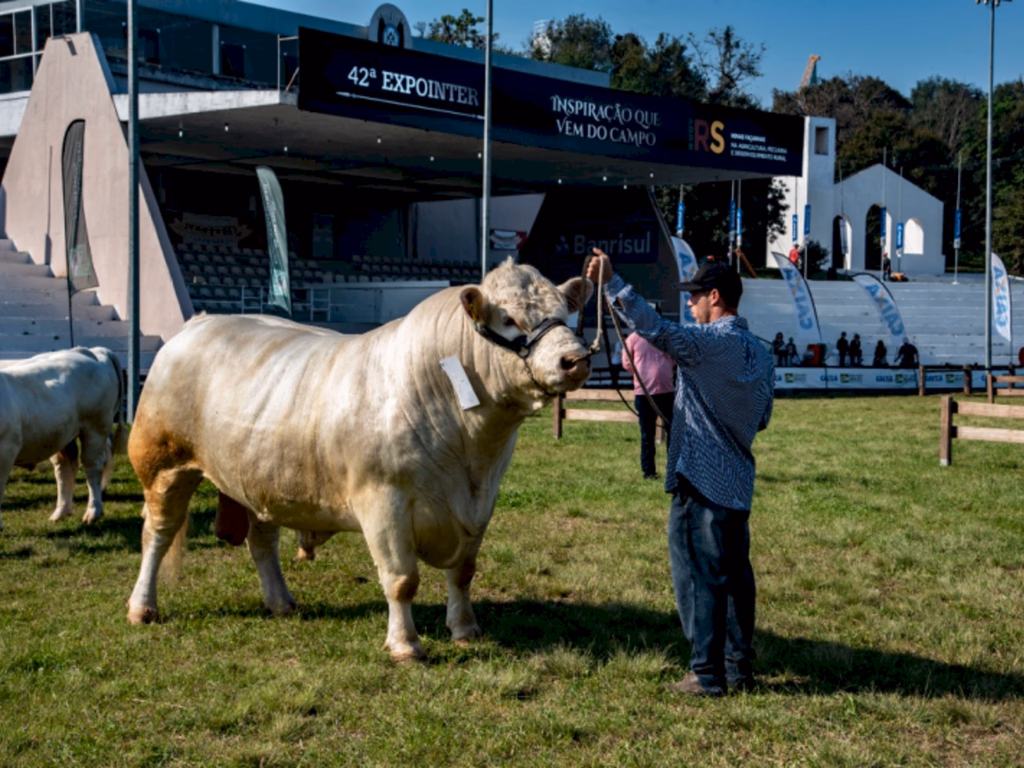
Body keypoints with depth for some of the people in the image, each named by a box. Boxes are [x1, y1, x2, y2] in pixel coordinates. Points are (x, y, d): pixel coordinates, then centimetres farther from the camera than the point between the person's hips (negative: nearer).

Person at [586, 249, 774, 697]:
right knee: (735, 575, 13)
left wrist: (611, 283, -29)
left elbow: (656, 330, -28)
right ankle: (740, 668, 20)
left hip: (699, 481, -8)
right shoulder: (760, 354, 11)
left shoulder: (707, 343, -13)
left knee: (699, 577, -1)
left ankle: (707, 674, 2)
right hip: (738, 485, 8)